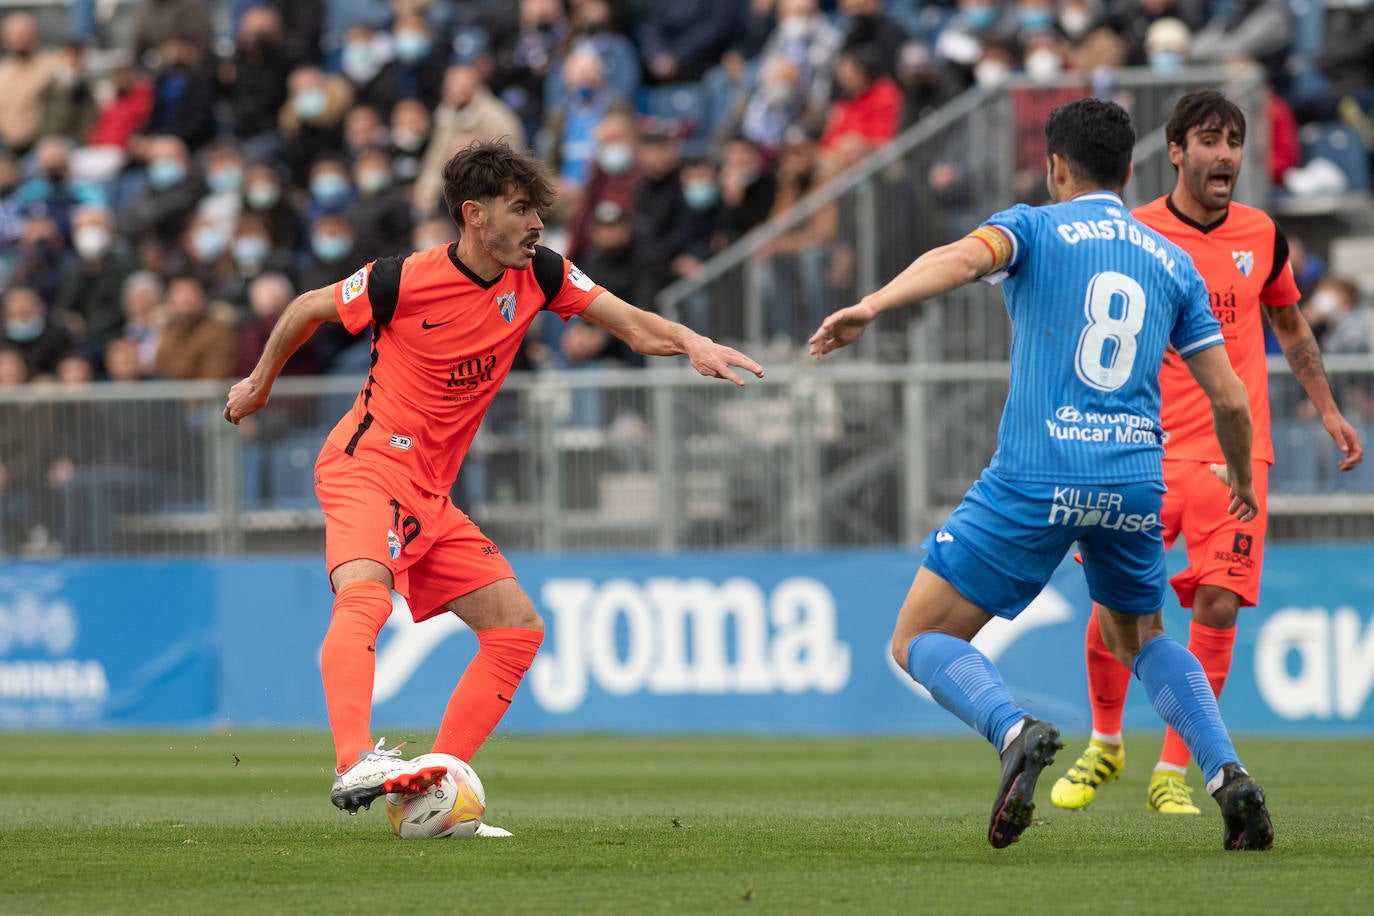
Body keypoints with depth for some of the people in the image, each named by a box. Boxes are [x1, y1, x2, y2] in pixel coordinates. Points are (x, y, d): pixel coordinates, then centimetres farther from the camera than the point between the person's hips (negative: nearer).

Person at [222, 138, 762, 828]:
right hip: (367, 466, -8)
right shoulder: (404, 280, -13)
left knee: (517, 628, 2)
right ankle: (356, 764, -53)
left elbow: (634, 327, 2)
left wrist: (692, 344, -19)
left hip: (431, 498, 8)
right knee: (365, 594, -34)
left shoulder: (537, 276, 2)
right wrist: (260, 382, 17)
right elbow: (308, 309, 3)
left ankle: (438, 784, 0)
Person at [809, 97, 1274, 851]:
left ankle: (1015, 731, -27)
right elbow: (1229, 398, 14)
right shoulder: (1173, 262, 16)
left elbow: (965, 256, -18)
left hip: (1036, 477, -4)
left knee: (919, 641, 3)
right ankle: (1227, 775, 6)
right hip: (1136, 479, 4)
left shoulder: (1035, 226, 6)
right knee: (1139, 639, 29)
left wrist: (870, 306, -32)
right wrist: (1240, 478, 34)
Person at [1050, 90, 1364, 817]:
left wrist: (1327, 410, 19)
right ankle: (1105, 744, 22)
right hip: (1148, 450, -2)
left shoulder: (1262, 236, 6)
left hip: (1235, 451, 2)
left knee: (1217, 607, -8)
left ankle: (1172, 775, 3)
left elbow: (1290, 327, 22)